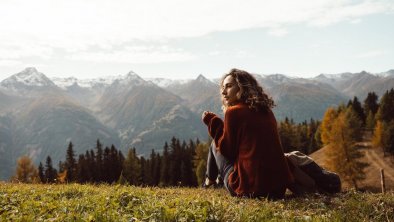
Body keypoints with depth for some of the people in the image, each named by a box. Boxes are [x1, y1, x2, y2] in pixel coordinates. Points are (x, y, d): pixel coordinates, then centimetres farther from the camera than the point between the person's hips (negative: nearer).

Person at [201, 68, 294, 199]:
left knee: (215, 145, 18)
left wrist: (212, 122, 7)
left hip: (250, 188, -6)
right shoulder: (266, 111, 10)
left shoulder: (234, 111, -9)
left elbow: (227, 150, -2)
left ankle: (210, 181, 39)